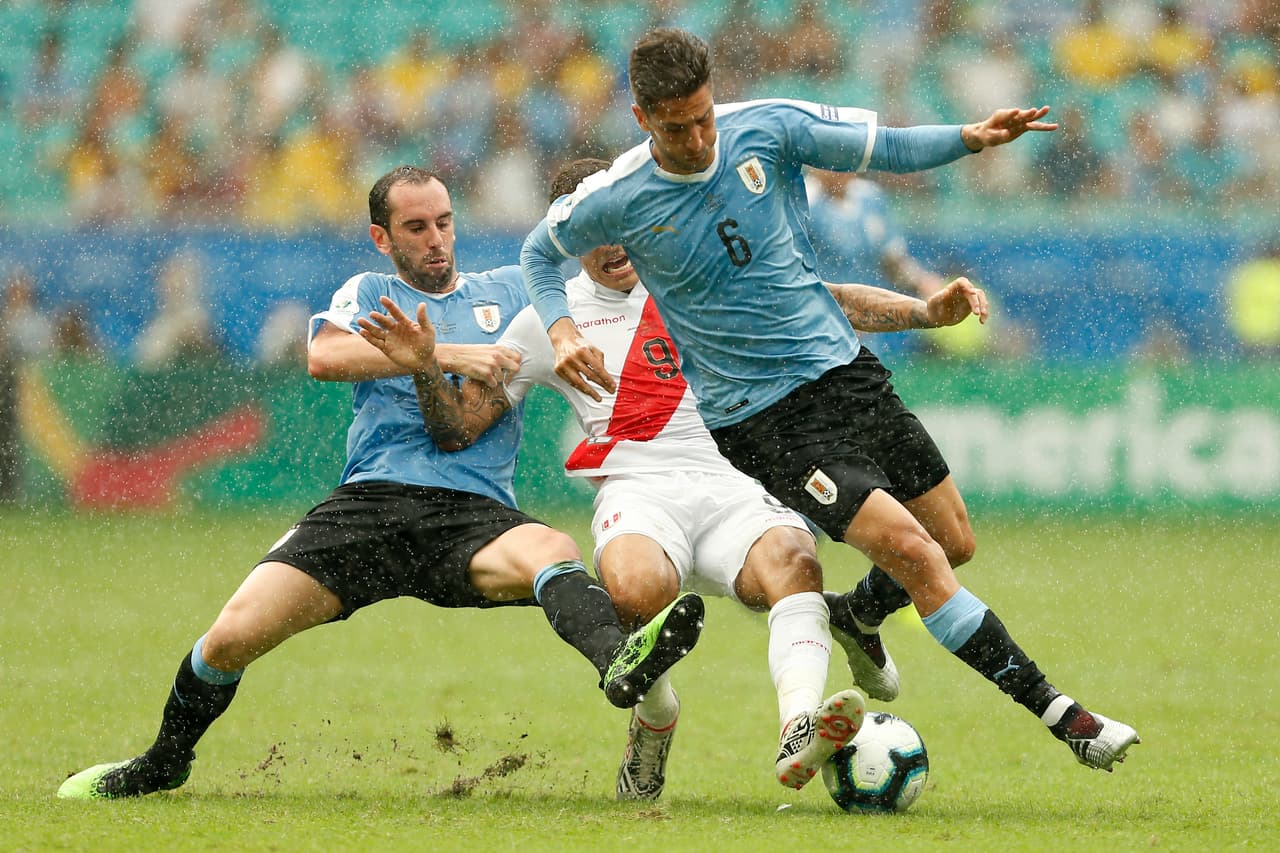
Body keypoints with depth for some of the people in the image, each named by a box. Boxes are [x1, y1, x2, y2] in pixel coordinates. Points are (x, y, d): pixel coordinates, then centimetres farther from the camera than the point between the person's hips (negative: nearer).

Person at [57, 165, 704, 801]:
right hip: (368, 503, 0)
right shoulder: (369, 293, 19)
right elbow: (325, 356, -3)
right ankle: (162, 764, 15)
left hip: (474, 509, 0)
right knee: (233, 636, -13)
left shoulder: (509, 290, 25)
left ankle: (618, 663, -66)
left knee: (553, 554, -35)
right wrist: (444, 356, -12)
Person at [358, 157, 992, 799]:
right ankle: (653, 722, -10)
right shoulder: (549, 319, 17)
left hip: (731, 491, 1)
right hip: (637, 494, -1)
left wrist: (929, 312, 2)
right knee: (635, 587, -37)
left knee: (791, 559, -34)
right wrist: (426, 368, -4)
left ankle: (799, 732, -52)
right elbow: (457, 430, 16)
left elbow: (828, 304, 17)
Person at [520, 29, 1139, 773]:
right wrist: (561, 332, -7)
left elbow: (885, 149, 5)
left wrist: (971, 138, -13)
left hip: (845, 370, 5)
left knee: (955, 544, 10)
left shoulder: (766, 129, -6)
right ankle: (1058, 712, -15)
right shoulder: (616, 201, -10)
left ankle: (856, 617, 44)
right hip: (761, 420, -5)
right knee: (911, 548, -18)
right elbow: (541, 252, 10)